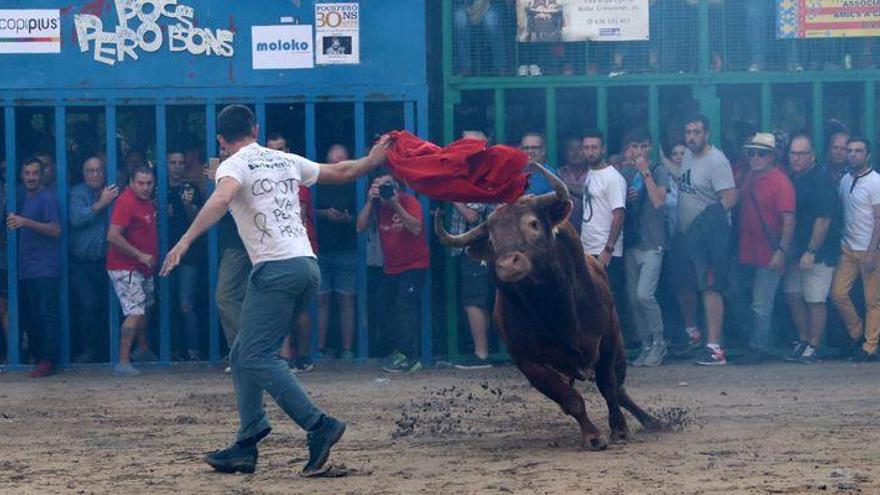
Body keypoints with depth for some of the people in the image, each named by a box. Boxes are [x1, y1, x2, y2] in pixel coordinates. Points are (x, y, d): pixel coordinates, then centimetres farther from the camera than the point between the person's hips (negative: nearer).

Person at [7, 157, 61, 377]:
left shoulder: (47, 198, -7)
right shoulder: (25, 198, 19)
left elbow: (55, 229, -17)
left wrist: (26, 222, -25)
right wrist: (15, 222, 12)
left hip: (45, 268, -9)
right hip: (27, 268, 9)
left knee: (47, 315, -9)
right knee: (32, 316, 9)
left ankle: (47, 361, -11)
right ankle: (37, 356, 13)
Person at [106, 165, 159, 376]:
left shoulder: (146, 201, 9)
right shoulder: (126, 202, -20)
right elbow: (113, 236, -27)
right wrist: (140, 255, -23)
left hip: (143, 267, 10)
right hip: (125, 268, -10)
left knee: (146, 308, 23)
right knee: (135, 312, -18)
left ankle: (143, 350, 43)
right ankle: (123, 363, -19)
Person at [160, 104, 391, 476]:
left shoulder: (234, 166, -2)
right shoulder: (285, 161, 19)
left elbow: (221, 200, -25)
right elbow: (340, 173, 31)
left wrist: (185, 241, -31)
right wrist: (372, 161, 48)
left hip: (276, 268, -8)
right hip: (308, 265, 8)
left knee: (257, 357, -11)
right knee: (244, 355, 13)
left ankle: (319, 426, -22)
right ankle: (246, 448, 8)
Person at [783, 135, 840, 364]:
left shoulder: (821, 180, -13)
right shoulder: (792, 179, 12)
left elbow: (823, 220, -17)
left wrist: (811, 252, -18)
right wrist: (789, 248, 14)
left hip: (819, 252, -8)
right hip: (797, 250, 8)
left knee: (815, 300, -4)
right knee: (793, 295, 9)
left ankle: (813, 346, 3)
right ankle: (803, 340, 20)